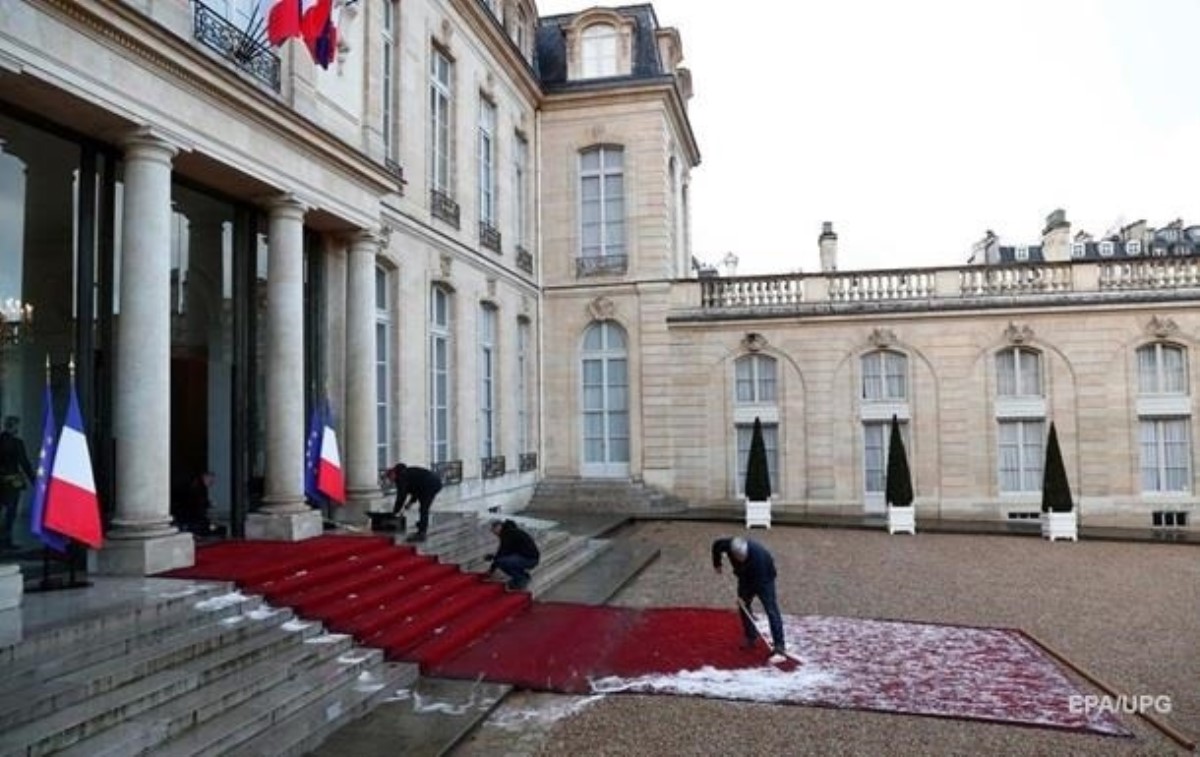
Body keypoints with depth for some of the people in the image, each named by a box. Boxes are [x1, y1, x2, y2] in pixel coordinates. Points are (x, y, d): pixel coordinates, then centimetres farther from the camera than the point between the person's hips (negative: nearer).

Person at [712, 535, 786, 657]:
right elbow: (716, 545, -5)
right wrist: (717, 564, 2)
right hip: (745, 577, 5)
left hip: (764, 576, -5)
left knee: (771, 609, -11)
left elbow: (758, 580, -33)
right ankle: (751, 637, 20)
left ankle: (779, 645, -12)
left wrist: (745, 596, -27)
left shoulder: (758, 554, -41)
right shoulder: (728, 545, -29)